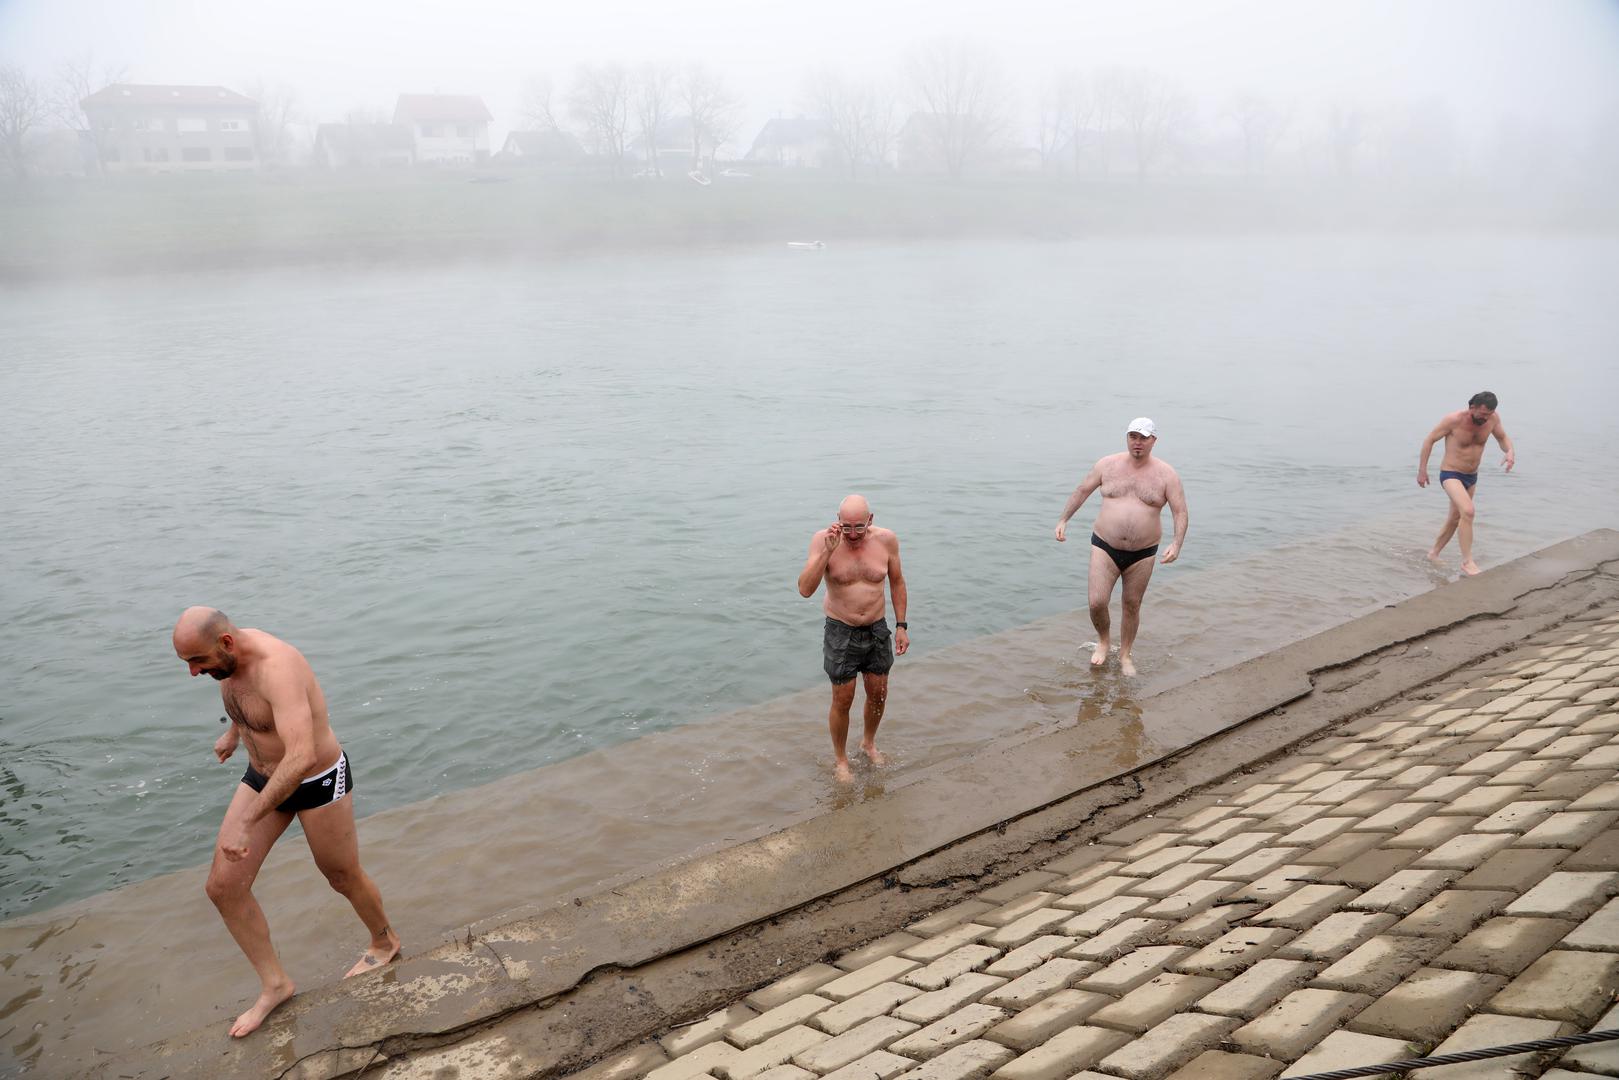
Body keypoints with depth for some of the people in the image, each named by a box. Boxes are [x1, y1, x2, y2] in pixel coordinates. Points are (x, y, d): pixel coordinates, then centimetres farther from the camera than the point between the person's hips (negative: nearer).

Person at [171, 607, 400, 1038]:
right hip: (264, 775, 8)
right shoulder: (228, 654, -8)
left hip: (318, 781, -8)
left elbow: (302, 757, -46)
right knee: (223, 887, 2)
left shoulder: (276, 668, -37)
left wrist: (247, 823, -42)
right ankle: (274, 985, 19)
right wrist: (233, 732, 35)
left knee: (344, 878, 15)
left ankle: (384, 941, 46)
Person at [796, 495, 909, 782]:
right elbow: (805, 589, -26)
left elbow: (897, 582, 6)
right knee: (842, 700, 4)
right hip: (841, 632, -3)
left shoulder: (886, 540, -9)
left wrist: (901, 626, 5)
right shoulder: (823, 540, -18)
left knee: (878, 694, 16)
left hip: (877, 630, 3)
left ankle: (868, 743, 43)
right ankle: (840, 759, 26)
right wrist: (827, 551, -35)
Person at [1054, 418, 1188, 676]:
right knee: (1097, 602, -9)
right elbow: (1082, 490, 10)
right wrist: (1063, 520, 6)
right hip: (1105, 547, 0)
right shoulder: (1107, 465, -1)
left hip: (1142, 553, 0)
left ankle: (1125, 654, 31)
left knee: (1132, 606, 11)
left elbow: (1180, 512, -5)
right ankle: (1103, 640, 22)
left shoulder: (1166, 475, -4)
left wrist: (1176, 544, -19)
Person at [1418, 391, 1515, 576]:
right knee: (1468, 512, -26)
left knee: (1455, 518, 19)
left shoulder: (1492, 418, -8)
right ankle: (1467, 562, -19)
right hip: (1450, 475, -7)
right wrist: (1422, 470, -10)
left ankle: (1433, 554, 39)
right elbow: (1430, 439, -11)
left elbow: (1503, 438, 9)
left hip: (1471, 477, 7)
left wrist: (1510, 452, -14)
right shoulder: (1454, 420, -22)